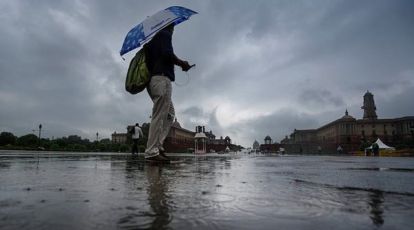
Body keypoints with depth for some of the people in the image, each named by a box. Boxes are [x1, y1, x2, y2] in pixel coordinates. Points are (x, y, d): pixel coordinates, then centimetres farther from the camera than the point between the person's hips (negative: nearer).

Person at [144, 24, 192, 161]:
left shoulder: (152, 38, 27)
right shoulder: (165, 34, 3)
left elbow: (149, 59, 25)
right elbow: (167, 54, -15)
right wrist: (182, 63, -1)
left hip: (152, 78, 9)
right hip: (162, 78, -9)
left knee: (170, 114, 12)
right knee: (159, 116, -12)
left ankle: (158, 145, 3)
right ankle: (152, 151, -14)